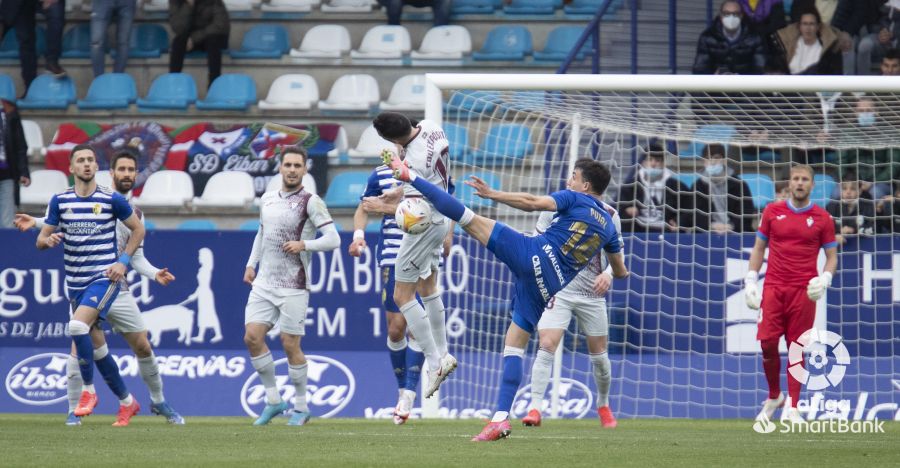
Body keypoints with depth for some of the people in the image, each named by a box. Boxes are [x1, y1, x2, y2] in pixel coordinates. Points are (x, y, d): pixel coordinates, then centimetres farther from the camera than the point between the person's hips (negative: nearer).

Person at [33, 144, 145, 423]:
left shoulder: (112, 200, -4)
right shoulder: (59, 201, 5)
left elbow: (138, 229, 8)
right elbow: (41, 240, 9)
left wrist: (123, 261, -3)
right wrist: (49, 240, -15)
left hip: (105, 277, -5)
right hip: (75, 282, 5)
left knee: (77, 326, -27)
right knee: (96, 347, 7)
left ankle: (88, 391, -12)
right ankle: (127, 402, 22)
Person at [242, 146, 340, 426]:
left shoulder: (310, 202, -7)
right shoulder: (267, 200, 12)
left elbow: (333, 239, -11)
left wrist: (304, 245, -21)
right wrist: (251, 264, 19)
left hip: (293, 287, -5)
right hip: (264, 283, 6)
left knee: (290, 346, -3)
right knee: (252, 337, -5)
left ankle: (301, 408, 12)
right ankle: (273, 401, 7)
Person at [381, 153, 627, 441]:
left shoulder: (574, 199, 4)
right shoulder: (608, 225, 21)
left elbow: (533, 203, -14)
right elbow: (620, 272, 31)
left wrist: (493, 194, -12)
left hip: (534, 254, -5)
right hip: (547, 287, 6)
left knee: (471, 220, -2)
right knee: (514, 346, 8)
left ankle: (409, 176, -2)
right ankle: (500, 420, -3)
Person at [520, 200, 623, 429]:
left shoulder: (609, 215, -2)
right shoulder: (554, 208, -4)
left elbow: (617, 253, 6)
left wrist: (608, 273, -14)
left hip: (592, 293, 2)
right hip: (557, 289, -2)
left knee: (599, 354, 10)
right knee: (546, 346, -17)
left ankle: (603, 405, 35)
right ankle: (535, 408, -17)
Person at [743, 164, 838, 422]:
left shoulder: (823, 218, 4)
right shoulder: (772, 212, 7)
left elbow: (832, 256, 8)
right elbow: (759, 248, 13)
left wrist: (824, 279, -11)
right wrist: (751, 280, 3)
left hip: (803, 292, -1)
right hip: (773, 288, 1)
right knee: (767, 343, -7)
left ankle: (793, 408, 3)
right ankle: (773, 397, 16)